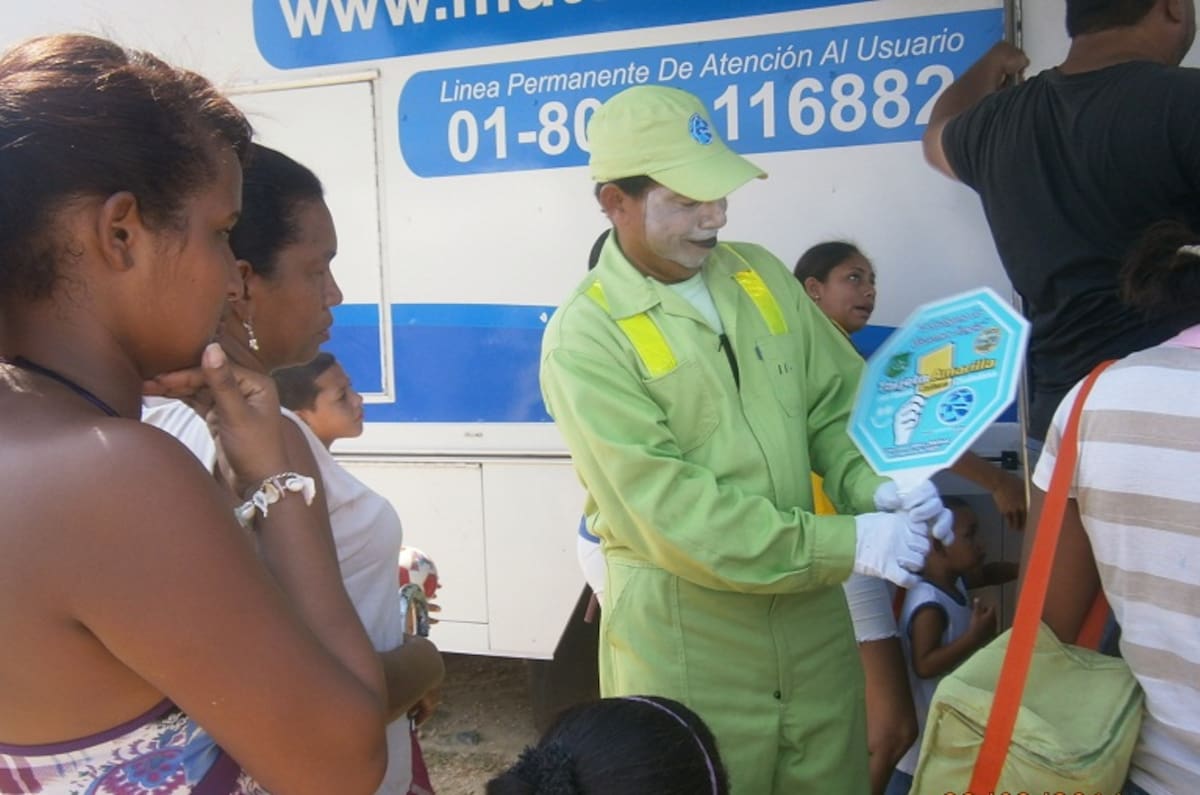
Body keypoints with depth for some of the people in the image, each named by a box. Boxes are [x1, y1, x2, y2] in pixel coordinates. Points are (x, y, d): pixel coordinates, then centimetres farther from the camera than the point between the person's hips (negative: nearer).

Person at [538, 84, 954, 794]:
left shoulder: (763, 277, 5)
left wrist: (875, 487, -14)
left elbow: (838, 403, 7)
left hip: (813, 613, 6)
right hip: (685, 637, -5)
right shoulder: (585, 338, -14)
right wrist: (844, 544, -22)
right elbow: (670, 511, -20)